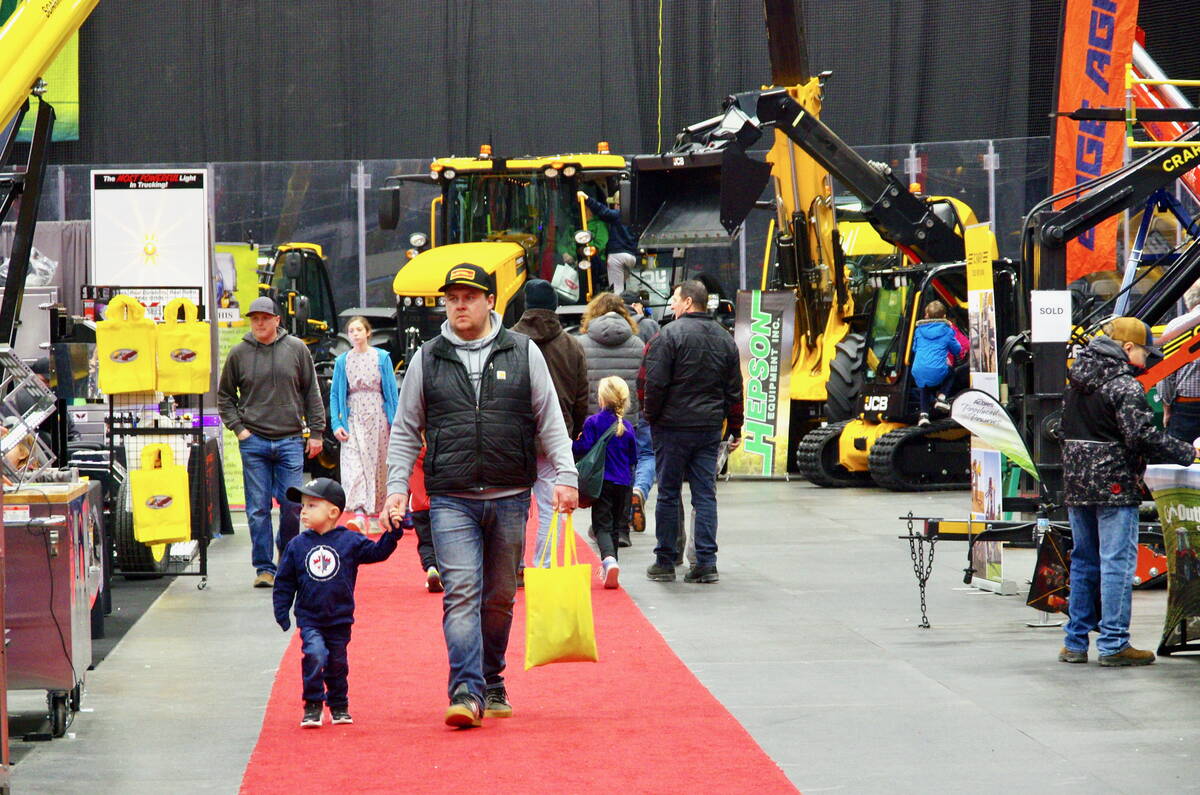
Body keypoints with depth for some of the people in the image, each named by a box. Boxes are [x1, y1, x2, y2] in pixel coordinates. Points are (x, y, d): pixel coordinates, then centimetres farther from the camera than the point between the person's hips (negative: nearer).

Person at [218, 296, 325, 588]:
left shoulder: (297, 349, 4)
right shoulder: (239, 353, 5)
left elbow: (312, 394, 8)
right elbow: (224, 396, 13)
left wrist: (316, 432, 4)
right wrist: (238, 428, 0)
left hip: (290, 441, 0)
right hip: (253, 443, 0)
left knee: (292, 504, -2)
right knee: (258, 509, -1)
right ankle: (264, 568, 5)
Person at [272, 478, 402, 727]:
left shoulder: (349, 541, -2)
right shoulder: (297, 545, 0)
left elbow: (377, 551, -1)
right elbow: (285, 582, 5)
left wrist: (393, 533, -17)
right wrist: (281, 611, 0)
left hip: (339, 620, 1)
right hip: (310, 619, -1)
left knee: (337, 663, 11)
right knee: (314, 654, -21)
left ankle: (339, 706, 31)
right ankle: (313, 706, -10)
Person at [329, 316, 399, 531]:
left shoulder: (381, 358, 3)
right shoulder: (342, 361, 5)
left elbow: (392, 392, 3)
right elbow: (335, 394, 7)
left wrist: (395, 422, -2)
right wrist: (336, 423, -3)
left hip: (377, 417, 0)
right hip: (353, 419, 0)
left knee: (378, 464, 4)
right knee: (353, 465, -13)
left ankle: (377, 508, 19)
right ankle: (360, 514, -22)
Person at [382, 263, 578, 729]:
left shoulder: (523, 354, 6)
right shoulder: (427, 360, 7)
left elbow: (550, 422, 8)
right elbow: (405, 432, 11)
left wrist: (566, 476, -2)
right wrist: (396, 487, 1)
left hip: (510, 498, 1)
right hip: (451, 499, -1)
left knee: (499, 598, 10)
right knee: (461, 593, -13)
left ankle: (492, 685, 25)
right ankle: (466, 692, -18)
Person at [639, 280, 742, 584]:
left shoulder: (670, 334, -10)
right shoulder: (725, 339, 10)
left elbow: (654, 382, -14)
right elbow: (734, 388, 13)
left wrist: (651, 415, 1)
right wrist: (735, 428, 18)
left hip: (673, 426, -5)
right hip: (710, 427, 5)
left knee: (668, 493, 3)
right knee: (705, 494, 6)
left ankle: (665, 562, 7)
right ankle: (706, 562, 0)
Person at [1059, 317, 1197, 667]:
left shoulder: (1077, 380, 12)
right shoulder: (1124, 385, -14)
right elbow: (1142, 435, -20)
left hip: (1076, 481, 8)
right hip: (1114, 484, -8)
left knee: (1084, 560, 14)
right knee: (1117, 560, -4)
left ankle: (1075, 643, 17)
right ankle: (1113, 644, -4)